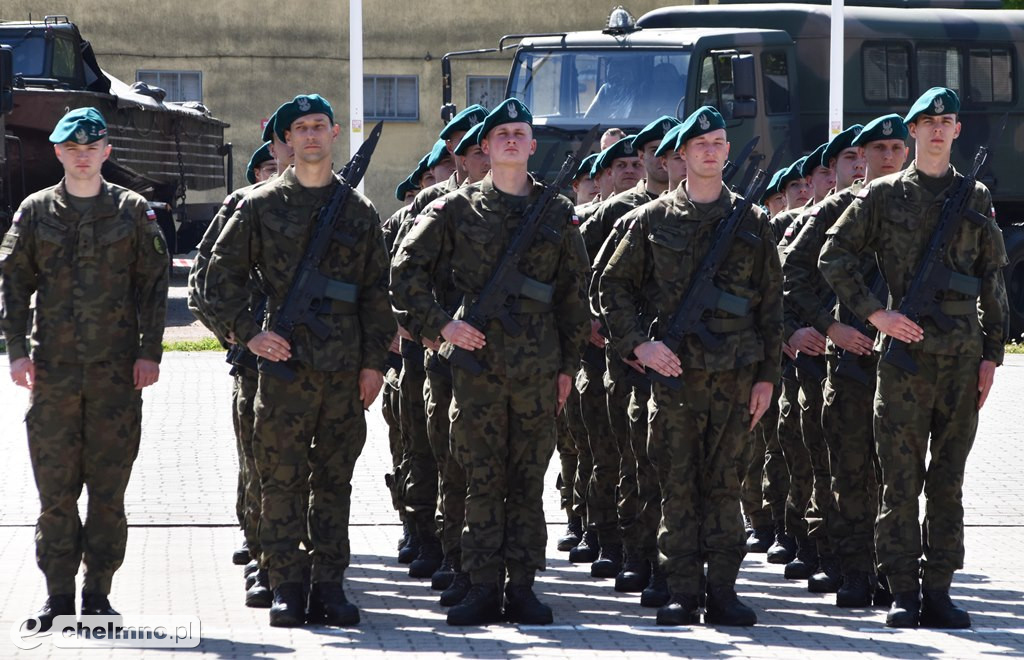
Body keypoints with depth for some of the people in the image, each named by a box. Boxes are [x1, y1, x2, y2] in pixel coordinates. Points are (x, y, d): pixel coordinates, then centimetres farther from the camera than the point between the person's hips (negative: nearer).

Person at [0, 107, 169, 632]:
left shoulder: (133, 211, 7)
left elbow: (153, 285, 6)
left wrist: (149, 352, -2)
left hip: (117, 371, 0)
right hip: (52, 371, 0)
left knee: (108, 489, 1)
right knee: (55, 490, 0)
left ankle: (98, 592, 8)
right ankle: (58, 595, 6)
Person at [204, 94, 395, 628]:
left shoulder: (358, 210, 10)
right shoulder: (262, 205, 4)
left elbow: (376, 292, 11)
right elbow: (222, 277, 6)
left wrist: (374, 362, 4)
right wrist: (248, 333, -6)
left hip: (345, 368, 2)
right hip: (284, 361, -2)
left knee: (334, 479, 6)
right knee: (283, 479, -2)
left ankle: (329, 585, 11)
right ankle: (286, 588, 2)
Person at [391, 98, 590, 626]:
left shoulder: (557, 215, 10)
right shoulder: (456, 210, 4)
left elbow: (573, 294, 14)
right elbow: (405, 272, 6)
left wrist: (568, 364, 11)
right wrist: (439, 325, -3)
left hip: (538, 367, 2)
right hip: (476, 361, -1)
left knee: (527, 480, 4)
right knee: (482, 479, 0)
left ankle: (522, 587, 9)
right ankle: (483, 588, 3)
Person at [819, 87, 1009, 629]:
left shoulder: (976, 198, 11)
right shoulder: (884, 195, 4)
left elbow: (992, 280, 12)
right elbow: (833, 258, 4)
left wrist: (991, 354, 6)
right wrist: (875, 313, -6)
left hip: (962, 355, 2)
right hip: (904, 349, -2)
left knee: (948, 477, 5)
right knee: (901, 477, -3)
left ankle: (938, 590, 9)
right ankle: (903, 592, 0)